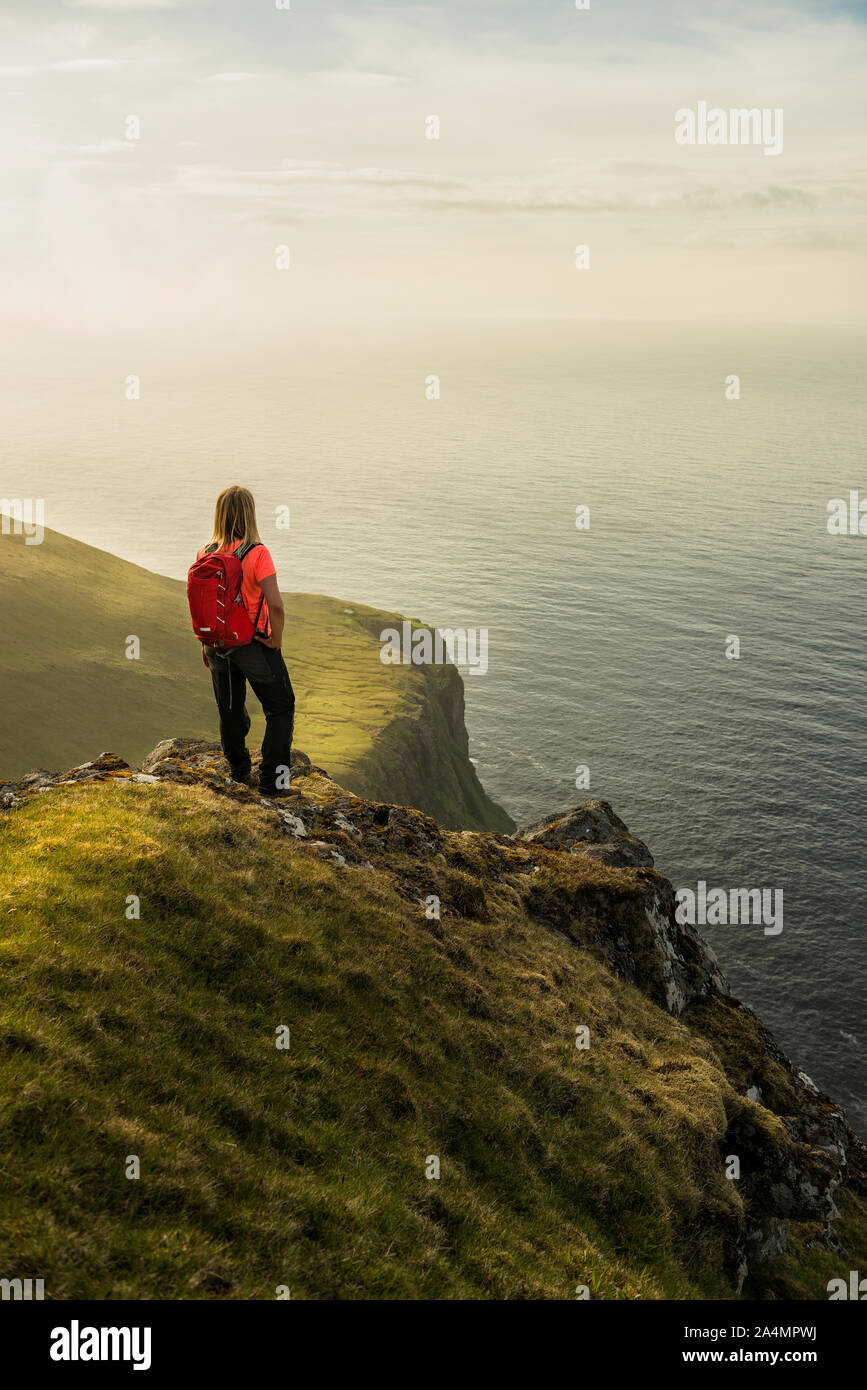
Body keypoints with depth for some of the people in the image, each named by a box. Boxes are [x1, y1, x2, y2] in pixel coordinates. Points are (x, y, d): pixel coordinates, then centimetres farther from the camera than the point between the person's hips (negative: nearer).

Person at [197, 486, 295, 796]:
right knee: (280, 709, 12)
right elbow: (275, 604, -26)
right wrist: (276, 642, -11)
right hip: (254, 644, -5)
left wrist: (205, 645, 15)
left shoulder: (204, 554, -5)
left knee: (230, 711, 22)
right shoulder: (257, 553, -21)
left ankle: (239, 772, 39)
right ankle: (271, 780, 11)